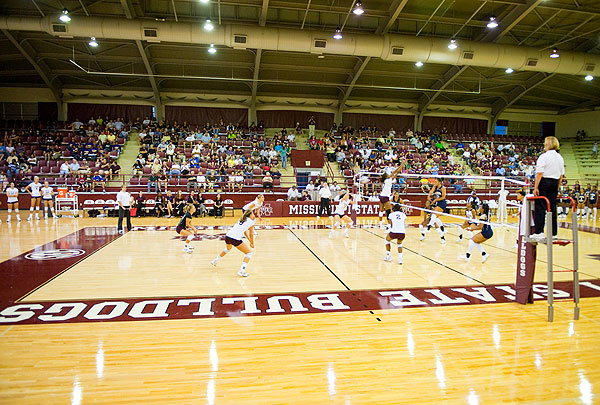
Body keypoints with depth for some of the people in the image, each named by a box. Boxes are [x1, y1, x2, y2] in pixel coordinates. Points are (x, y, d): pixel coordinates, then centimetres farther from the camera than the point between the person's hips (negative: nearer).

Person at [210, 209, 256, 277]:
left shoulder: (242, 219, 23)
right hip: (235, 239, -8)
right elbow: (251, 234, 11)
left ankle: (215, 261, 52)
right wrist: (252, 244, 25)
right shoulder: (251, 222, 3)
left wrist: (250, 241, 35)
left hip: (227, 236, 8)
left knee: (228, 248, 40)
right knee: (249, 253, 5)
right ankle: (241, 271, -8)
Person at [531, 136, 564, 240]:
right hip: (554, 183, 7)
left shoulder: (544, 156, -9)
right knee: (552, 208, 10)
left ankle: (539, 232, -9)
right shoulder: (560, 157, 13)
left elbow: (539, 173, -15)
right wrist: (557, 187, 22)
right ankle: (553, 232, 14)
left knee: (540, 208, -5)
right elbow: (561, 175, 15)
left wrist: (536, 187, -14)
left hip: (544, 182, -7)